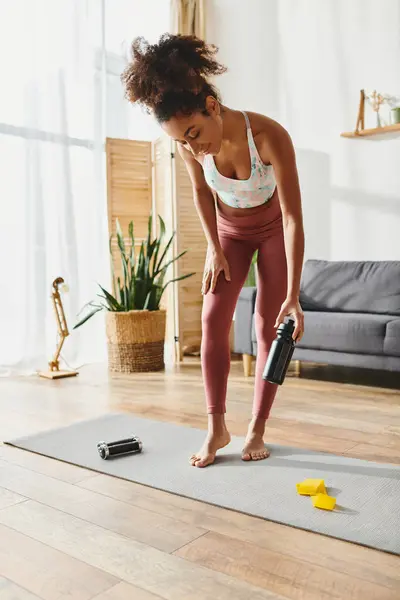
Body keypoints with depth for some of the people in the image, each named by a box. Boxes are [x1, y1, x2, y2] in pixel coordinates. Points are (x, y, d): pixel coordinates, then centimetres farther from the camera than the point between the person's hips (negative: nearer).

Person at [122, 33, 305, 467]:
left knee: (269, 326, -5)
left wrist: (293, 296, -36)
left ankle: (257, 430, 6)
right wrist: (214, 249, -7)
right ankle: (216, 428, 0)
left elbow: (293, 217, -33)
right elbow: (201, 191, -3)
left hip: (273, 230, -3)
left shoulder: (269, 136, -36)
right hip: (229, 229, 3)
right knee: (213, 319, -9)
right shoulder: (189, 145, -25)